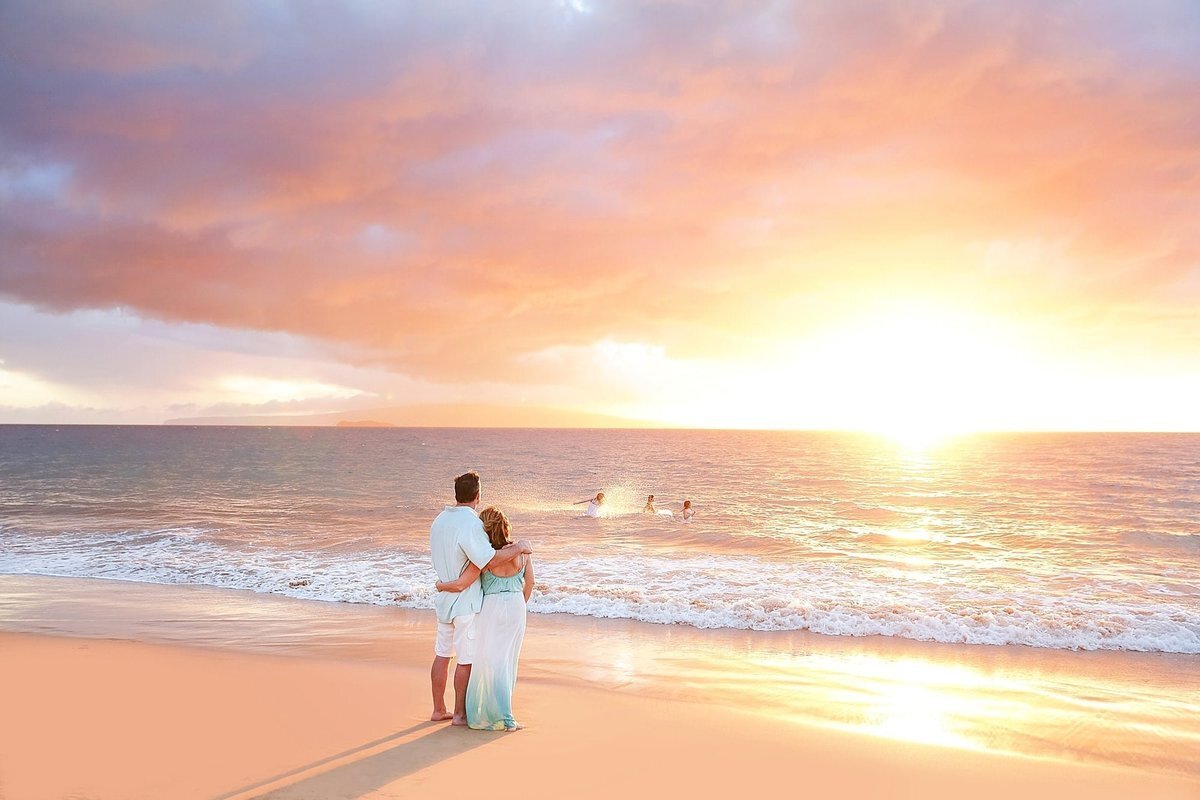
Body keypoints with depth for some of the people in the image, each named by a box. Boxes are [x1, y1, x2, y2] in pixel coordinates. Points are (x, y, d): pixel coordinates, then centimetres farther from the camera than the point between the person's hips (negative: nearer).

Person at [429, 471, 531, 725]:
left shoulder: (440, 520, 7)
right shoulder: (470, 524, -22)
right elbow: (489, 560, -30)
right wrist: (518, 548, -17)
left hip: (445, 598, 9)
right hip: (467, 602, -9)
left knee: (442, 655, 15)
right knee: (466, 660, 3)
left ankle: (438, 709, 26)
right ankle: (460, 713, 13)